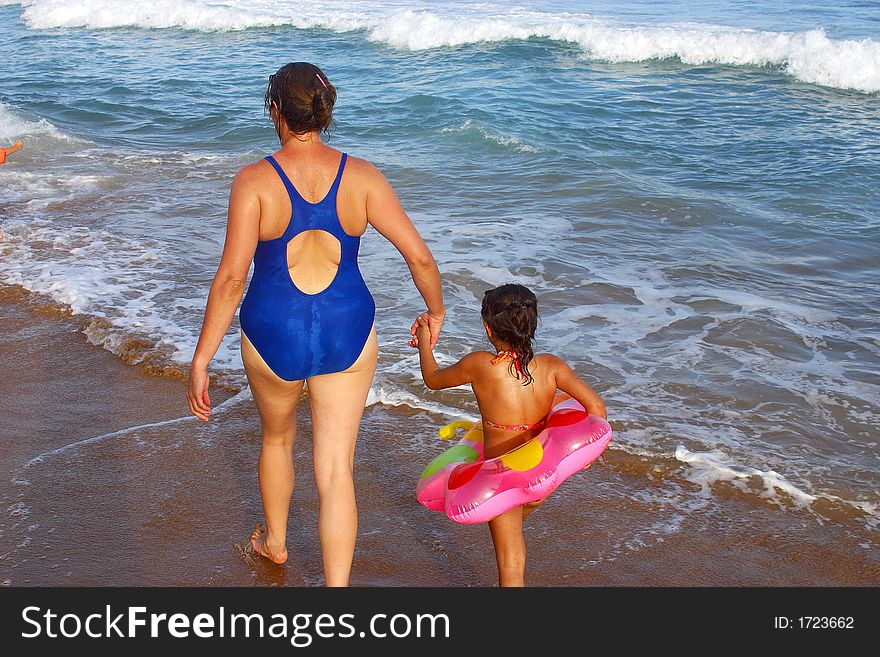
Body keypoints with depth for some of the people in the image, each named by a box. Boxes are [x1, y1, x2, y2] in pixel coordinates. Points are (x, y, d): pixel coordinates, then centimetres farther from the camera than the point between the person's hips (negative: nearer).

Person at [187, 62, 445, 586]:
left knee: (277, 437, 28)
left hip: (273, 336, 0)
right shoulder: (361, 176, -7)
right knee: (336, 470, 6)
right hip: (347, 335, 0)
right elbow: (419, 255, -8)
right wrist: (436, 311, 11)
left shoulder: (255, 180, -13)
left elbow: (231, 277, -17)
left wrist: (201, 361, -11)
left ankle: (275, 541, 53)